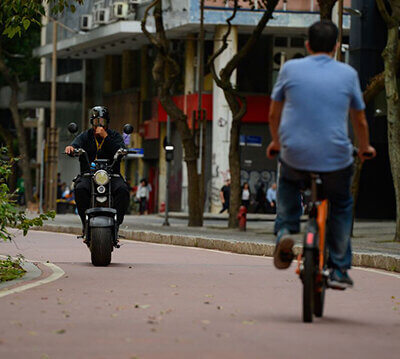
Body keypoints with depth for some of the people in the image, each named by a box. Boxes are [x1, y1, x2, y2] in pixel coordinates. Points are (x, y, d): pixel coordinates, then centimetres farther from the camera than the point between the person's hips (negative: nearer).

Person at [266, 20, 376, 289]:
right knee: (341, 206, 26)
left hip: (295, 154, 1)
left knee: (288, 183, 35)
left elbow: (274, 114, 12)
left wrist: (276, 142, 31)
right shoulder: (348, 74, 2)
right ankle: (339, 270, 22)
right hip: (335, 158, -1)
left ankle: (286, 231, 11)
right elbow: (360, 120, 13)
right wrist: (365, 148, 33)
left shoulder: (290, 69, 2)